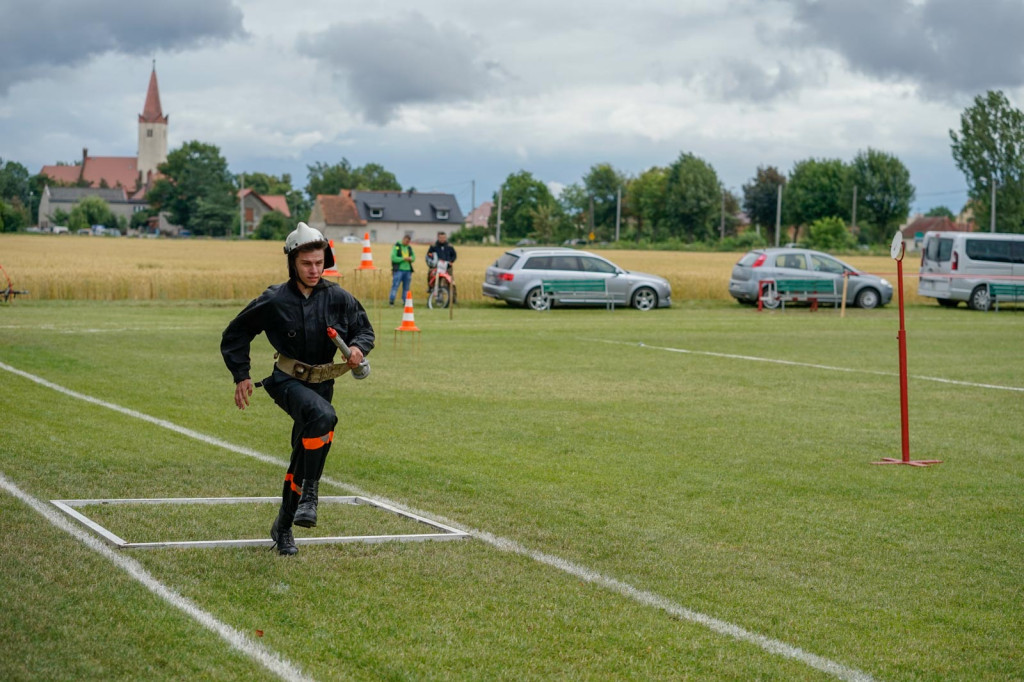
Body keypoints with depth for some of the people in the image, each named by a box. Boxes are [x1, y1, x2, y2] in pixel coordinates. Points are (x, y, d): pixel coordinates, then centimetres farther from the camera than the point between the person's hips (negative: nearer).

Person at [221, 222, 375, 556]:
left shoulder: (338, 299, -3)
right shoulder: (274, 301, -10)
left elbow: (364, 329, 8)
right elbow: (235, 335, 2)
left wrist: (358, 347, -15)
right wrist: (241, 376, -3)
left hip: (321, 383, 4)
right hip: (287, 381, -4)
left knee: (303, 458, 11)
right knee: (323, 415, -35)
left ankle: (283, 527, 28)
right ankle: (310, 492, -27)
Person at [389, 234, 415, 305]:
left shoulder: (409, 248, 16)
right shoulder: (396, 247, -1)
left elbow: (413, 257, 11)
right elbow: (393, 258, -10)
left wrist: (410, 258, -12)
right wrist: (403, 259, -17)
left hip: (408, 270, 5)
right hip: (398, 270, -5)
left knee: (406, 288, 7)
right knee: (395, 286, -11)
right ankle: (391, 300, -12)